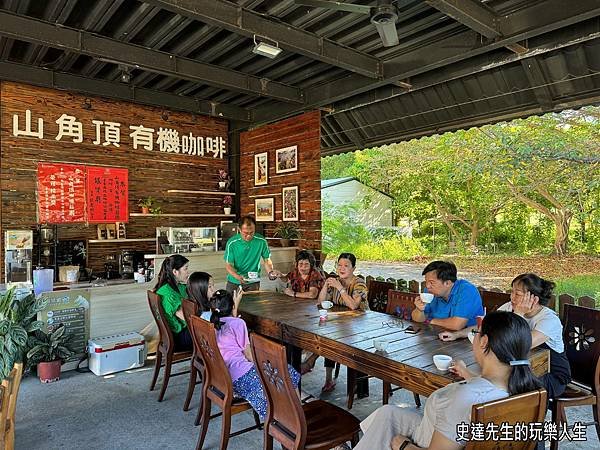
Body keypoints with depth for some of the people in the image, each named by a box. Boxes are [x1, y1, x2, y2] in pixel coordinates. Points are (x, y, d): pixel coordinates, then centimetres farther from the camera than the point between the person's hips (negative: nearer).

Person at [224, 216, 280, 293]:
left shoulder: (261, 241, -8)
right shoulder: (232, 243, -10)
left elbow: (267, 260, 4)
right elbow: (228, 265, -8)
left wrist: (270, 271, -15)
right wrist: (238, 277, -25)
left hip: (253, 282, 0)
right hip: (234, 282, 0)